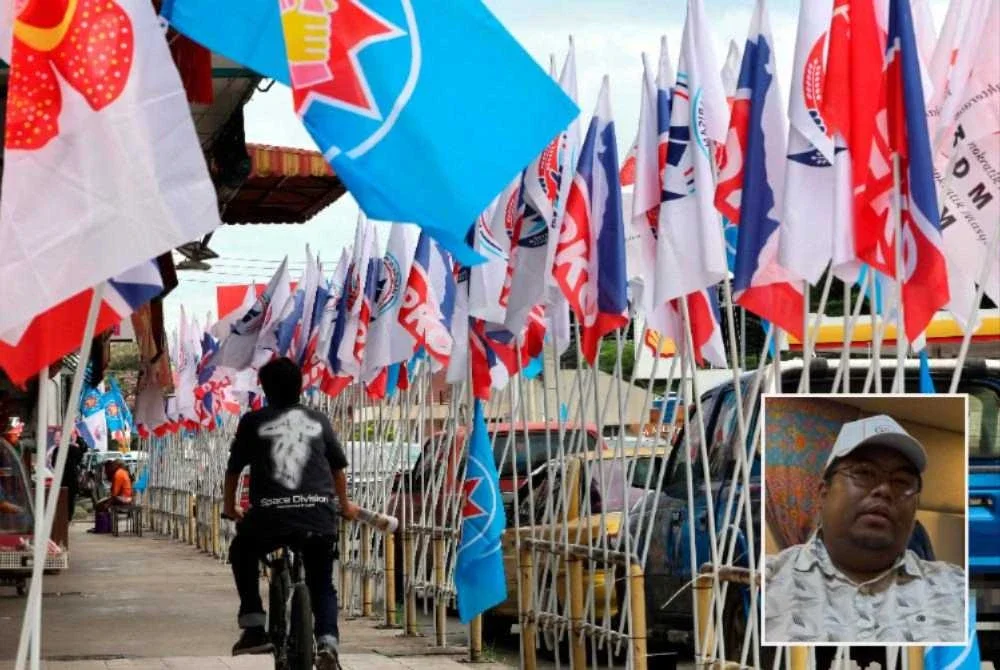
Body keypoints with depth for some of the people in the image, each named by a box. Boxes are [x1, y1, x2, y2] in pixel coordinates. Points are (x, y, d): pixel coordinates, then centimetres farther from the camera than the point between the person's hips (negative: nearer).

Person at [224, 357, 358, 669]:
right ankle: (327, 641, -8)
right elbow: (338, 467, 25)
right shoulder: (318, 421, 16)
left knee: (242, 553, 27)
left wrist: (230, 507, 34)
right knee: (322, 584, 17)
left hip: (270, 514, -2)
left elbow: (234, 469, 16)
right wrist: (345, 505, 42)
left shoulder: (253, 421, 10)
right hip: (319, 515, 2)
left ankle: (253, 628, 15)